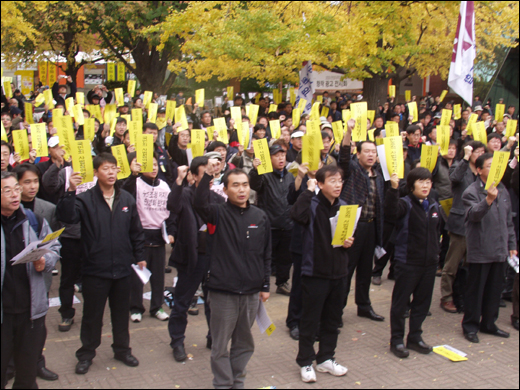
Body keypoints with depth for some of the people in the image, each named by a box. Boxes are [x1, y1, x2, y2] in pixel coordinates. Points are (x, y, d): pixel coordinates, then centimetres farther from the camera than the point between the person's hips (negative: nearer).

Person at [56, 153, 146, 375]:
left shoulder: (126, 199, 4)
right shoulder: (86, 199, -8)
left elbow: (136, 231, 11)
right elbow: (66, 216, -25)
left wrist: (140, 256, 11)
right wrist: (71, 191, -35)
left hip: (122, 269, 3)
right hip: (95, 269, -3)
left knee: (121, 313, 16)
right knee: (92, 314, 9)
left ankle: (122, 349, 33)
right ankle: (86, 354, 25)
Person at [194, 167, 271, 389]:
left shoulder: (260, 217, 5)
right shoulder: (219, 213, -4)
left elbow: (266, 255, 10)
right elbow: (200, 203, -27)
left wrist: (265, 285, 10)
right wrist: (209, 174, -32)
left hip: (251, 292, 4)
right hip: (223, 291, -3)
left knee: (245, 342, 16)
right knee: (220, 344, 6)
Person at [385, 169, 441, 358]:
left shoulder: (434, 206, 9)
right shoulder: (405, 204, -11)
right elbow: (390, 212, -34)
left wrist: (435, 250, 13)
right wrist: (393, 188, -45)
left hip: (429, 263, 6)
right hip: (407, 263, -6)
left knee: (422, 302, 14)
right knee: (400, 303, 3)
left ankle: (415, 338, 28)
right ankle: (397, 340, 15)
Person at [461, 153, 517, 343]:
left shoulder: (502, 190, 10)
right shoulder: (471, 192, -10)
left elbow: (508, 221, 17)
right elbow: (474, 214, -28)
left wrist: (512, 244, 15)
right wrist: (488, 200, -43)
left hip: (500, 250, 6)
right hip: (480, 251, -6)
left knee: (495, 289, 14)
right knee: (475, 290, 3)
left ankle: (488, 323, 27)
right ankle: (470, 326, 15)